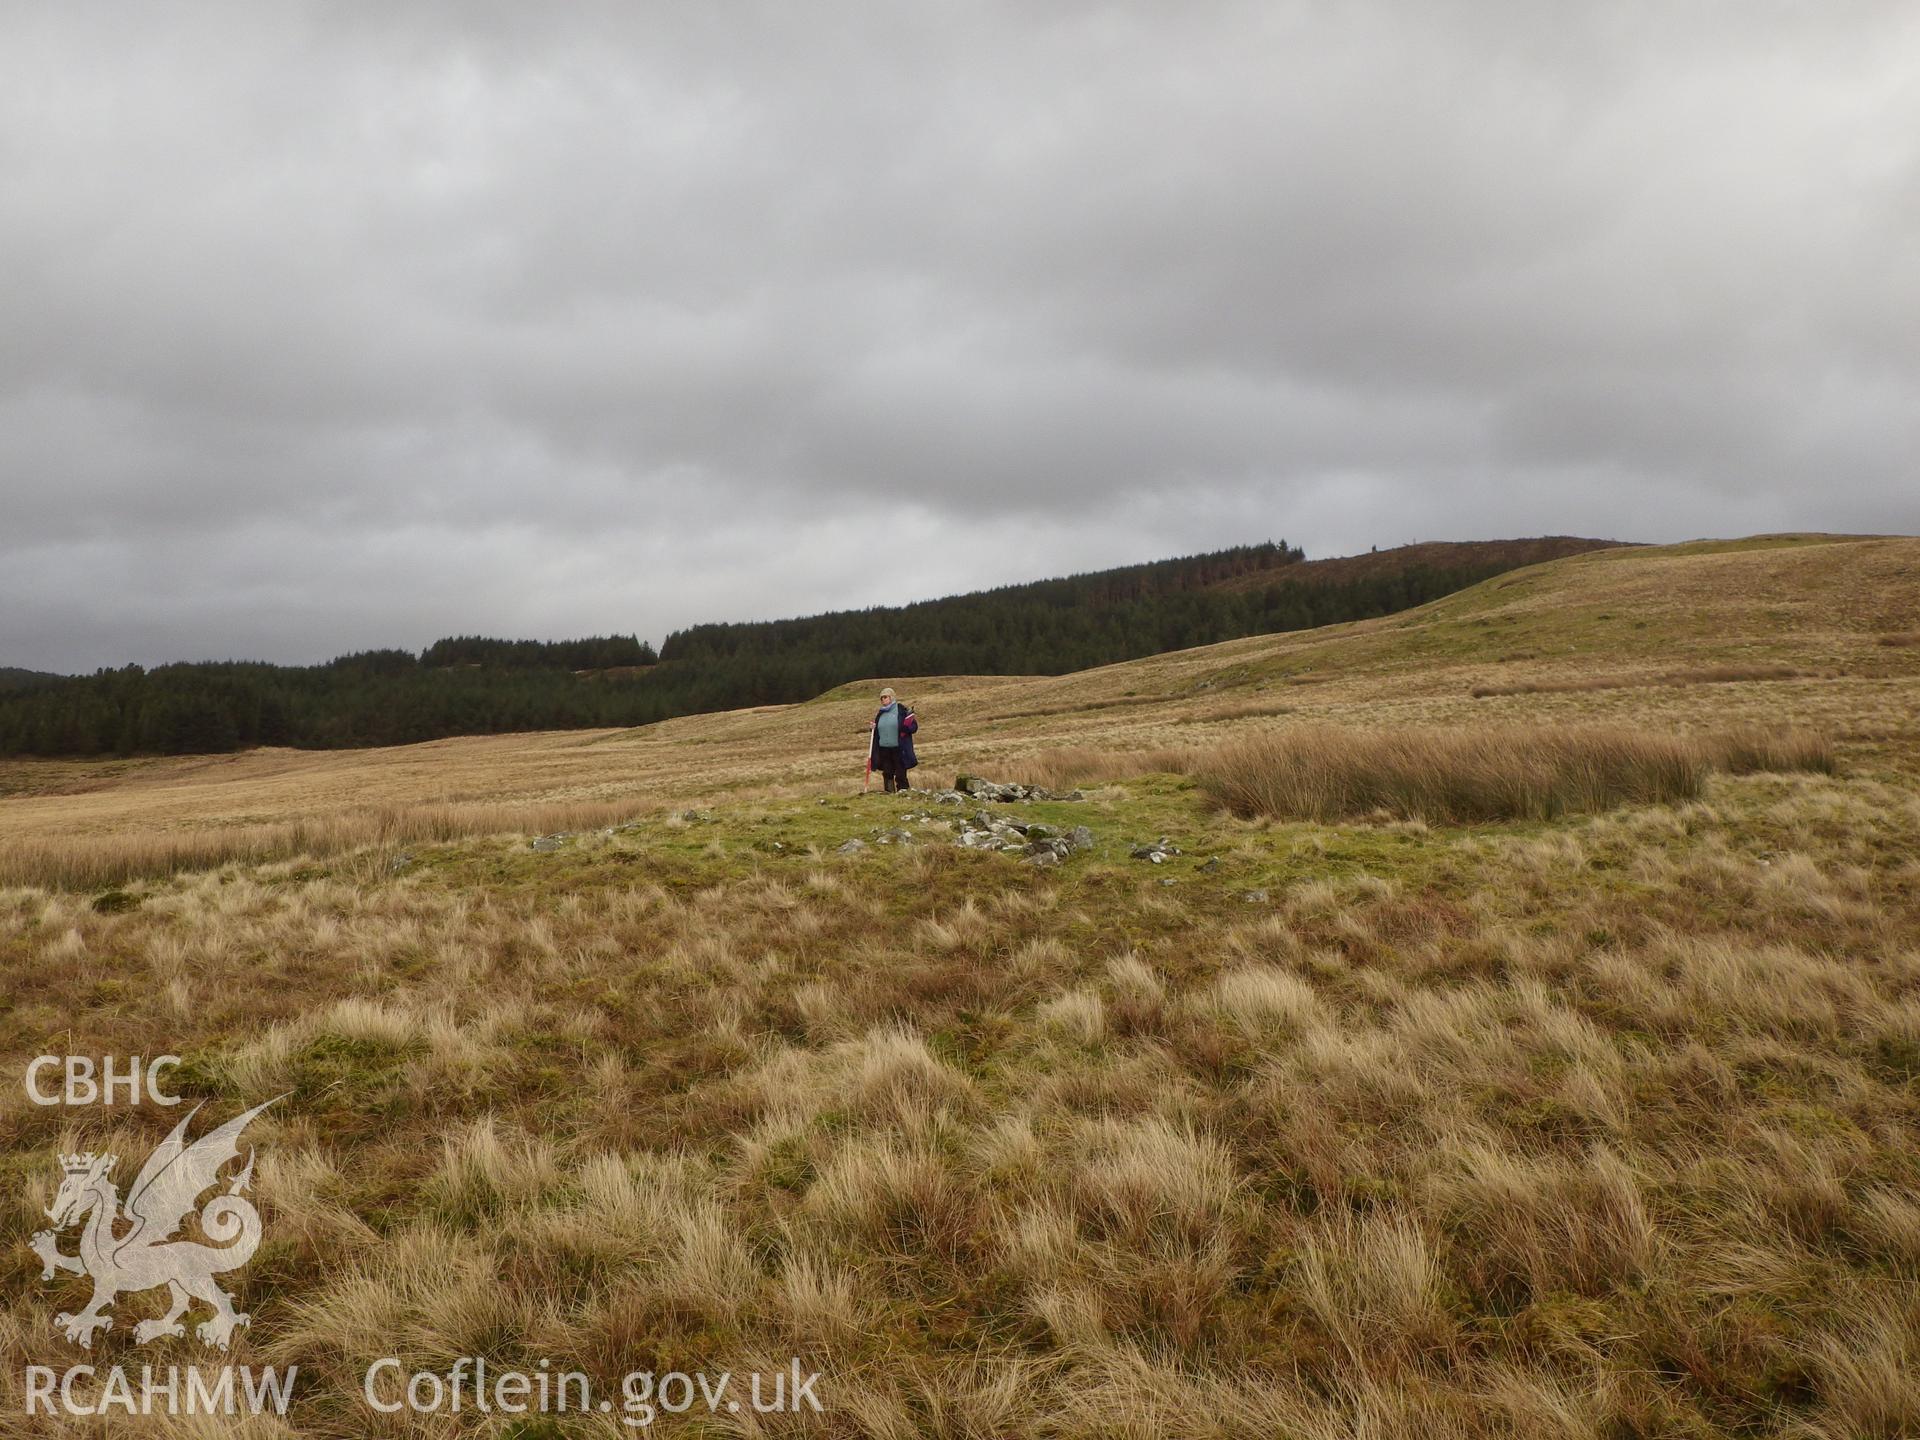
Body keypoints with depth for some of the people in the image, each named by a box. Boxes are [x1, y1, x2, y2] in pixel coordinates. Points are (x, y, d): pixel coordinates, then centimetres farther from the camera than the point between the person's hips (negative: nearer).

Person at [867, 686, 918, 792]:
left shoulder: (901, 710, -4)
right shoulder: (881, 714, 14)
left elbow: (914, 726, -5)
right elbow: (877, 731, 25)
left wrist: (907, 727, -25)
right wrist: (872, 728, 4)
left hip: (898, 749, -5)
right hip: (884, 749, 5)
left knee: (900, 774, -1)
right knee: (887, 773, 8)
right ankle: (889, 792, 15)